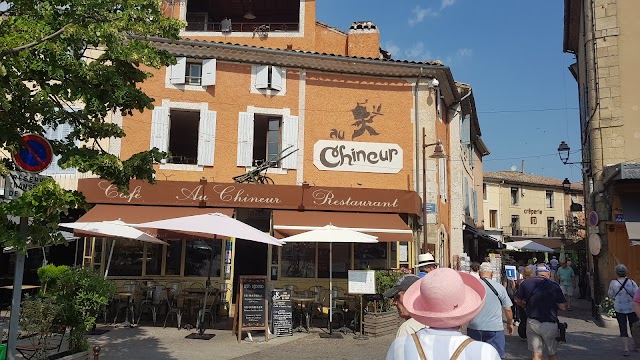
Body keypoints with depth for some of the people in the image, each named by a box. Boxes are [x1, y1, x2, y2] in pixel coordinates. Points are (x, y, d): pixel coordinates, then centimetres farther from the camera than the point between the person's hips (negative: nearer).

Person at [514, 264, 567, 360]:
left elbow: (517, 301, 7)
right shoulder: (554, 286, -12)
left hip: (532, 322, 2)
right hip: (549, 325, -2)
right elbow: (563, 307, -9)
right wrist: (553, 303, 10)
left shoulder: (525, 283, -4)